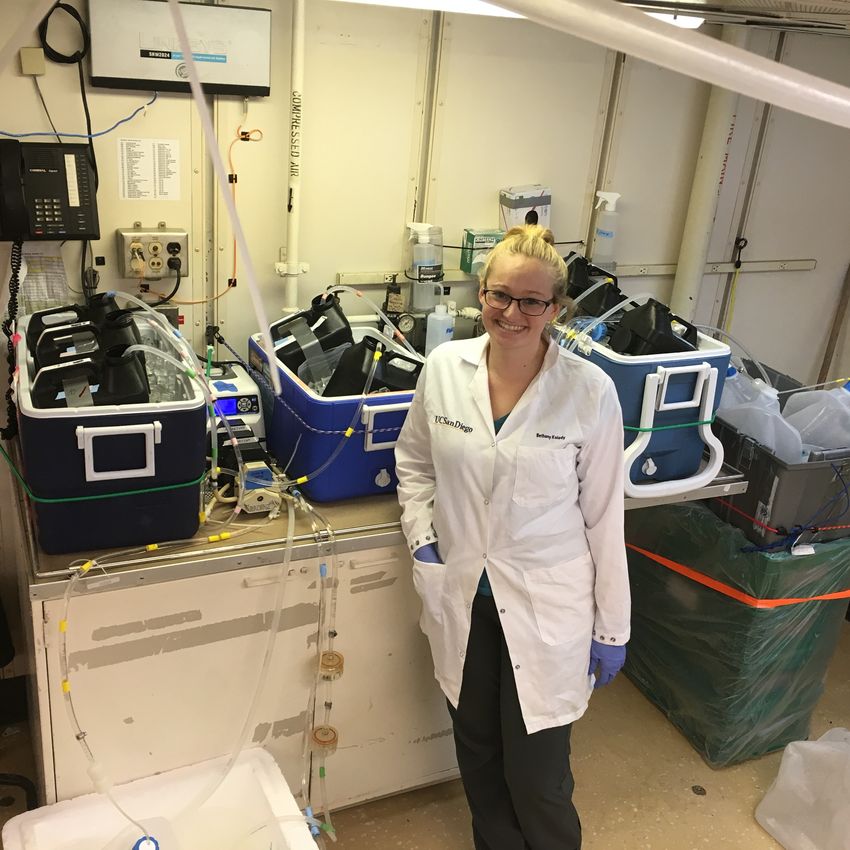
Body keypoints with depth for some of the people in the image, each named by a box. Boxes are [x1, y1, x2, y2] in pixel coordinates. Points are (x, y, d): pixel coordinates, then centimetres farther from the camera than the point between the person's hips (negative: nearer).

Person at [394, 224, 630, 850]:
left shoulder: (590, 391, -15)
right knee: (477, 752, 23)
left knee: (537, 779, 7)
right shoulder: (445, 367, -6)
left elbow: (604, 515, -8)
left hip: (546, 610, -3)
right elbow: (414, 461, 11)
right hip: (462, 599, 4)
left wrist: (613, 628, -3)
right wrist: (422, 539, -1)